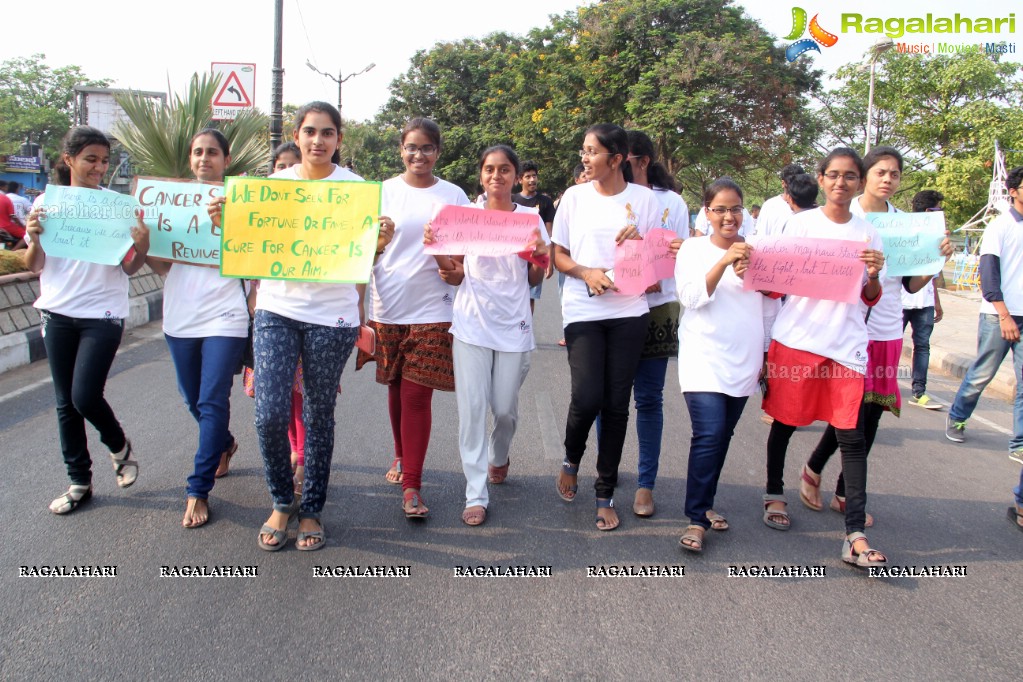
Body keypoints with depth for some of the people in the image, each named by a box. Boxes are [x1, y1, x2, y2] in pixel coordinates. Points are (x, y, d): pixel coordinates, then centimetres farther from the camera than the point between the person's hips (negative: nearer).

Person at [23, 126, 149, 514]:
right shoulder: (47, 203, 3)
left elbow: (129, 268, 0)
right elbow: (34, 267, 7)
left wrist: (142, 246, -21)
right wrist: (34, 238, -13)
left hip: (103, 314, -3)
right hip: (58, 312, 3)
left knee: (86, 396, -11)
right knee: (66, 402, 9)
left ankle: (119, 446, 20)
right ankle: (79, 482, 22)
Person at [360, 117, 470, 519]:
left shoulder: (453, 196, 4)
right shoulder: (384, 192, 6)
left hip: (432, 311, -2)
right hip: (387, 308, 2)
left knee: (417, 396, -5)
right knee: (396, 388, 14)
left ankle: (411, 485, 2)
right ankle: (401, 456, 37)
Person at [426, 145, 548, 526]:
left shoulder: (530, 218, 4)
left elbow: (535, 280, 8)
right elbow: (457, 276, 6)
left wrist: (540, 255, -12)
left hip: (513, 325, 0)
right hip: (472, 323, 0)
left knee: (505, 407, 6)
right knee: (472, 408, -3)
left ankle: (499, 457, 40)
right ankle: (476, 494, 4)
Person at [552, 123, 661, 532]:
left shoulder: (644, 199, 3)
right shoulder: (574, 197, 4)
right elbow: (559, 255, 9)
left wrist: (638, 240, -14)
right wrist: (586, 272, -11)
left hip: (629, 313, 1)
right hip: (583, 311, 0)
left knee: (617, 404, 3)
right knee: (587, 398, -12)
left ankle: (606, 494, 18)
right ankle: (571, 459, 22)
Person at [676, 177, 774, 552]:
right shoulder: (694, 248, 1)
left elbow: (769, 307, 15)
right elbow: (692, 297, -12)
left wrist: (767, 353, 16)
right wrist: (725, 261, -22)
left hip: (744, 361, 4)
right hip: (704, 359, -4)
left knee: (723, 436, 9)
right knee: (709, 436, -14)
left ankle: (705, 504, 25)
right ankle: (696, 519, -6)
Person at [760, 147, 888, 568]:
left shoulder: (867, 232, 9)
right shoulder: (800, 223, 4)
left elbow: (871, 299, 13)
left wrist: (874, 276, -8)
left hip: (846, 343, 1)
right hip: (796, 339, -1)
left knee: (851, 435, -4)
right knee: (785, 421, 9)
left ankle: (855, 535, -2)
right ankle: (775, 494, 32)